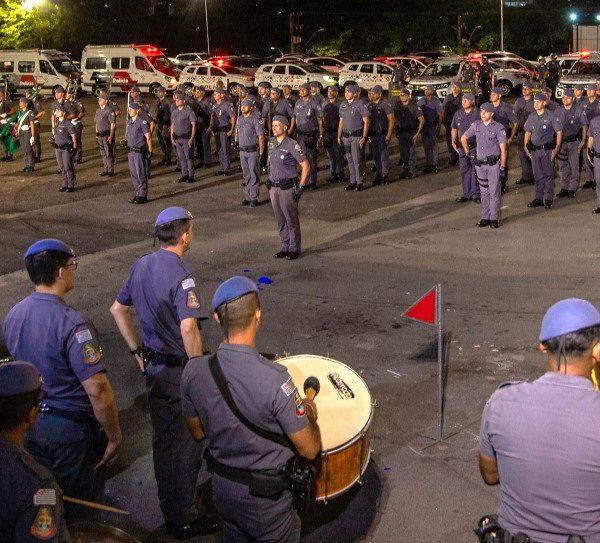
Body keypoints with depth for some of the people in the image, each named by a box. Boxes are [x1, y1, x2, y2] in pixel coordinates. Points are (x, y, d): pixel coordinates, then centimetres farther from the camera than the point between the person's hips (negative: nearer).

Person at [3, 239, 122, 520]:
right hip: (71, 426, -7)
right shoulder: (72, 324, -27)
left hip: (30, 421, 7)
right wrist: (114, 437, -16)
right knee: (79, 508, 13)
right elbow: (98, 390, -29)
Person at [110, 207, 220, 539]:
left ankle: (169, 509, 35)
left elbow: (118, 310, 13)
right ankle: (184, 520, 19)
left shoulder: (141, 266, 3)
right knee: (187, 445, 7)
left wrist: (138, 351, 16)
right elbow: (188, 328, -32)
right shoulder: (179, 274, -22)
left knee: (163, 440, 20)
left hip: (153, 367, 8)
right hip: (180, 372, -8)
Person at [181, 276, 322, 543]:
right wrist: (310, 415, -3)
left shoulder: (193, 371, -16)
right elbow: (310, 450, -22)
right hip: (267, 499, -4)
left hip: (223, 489, 4)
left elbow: (197, 432, 1)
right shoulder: (273, 378, -32)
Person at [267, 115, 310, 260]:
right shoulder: (271, 142, 7)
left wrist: (300, 187, -15)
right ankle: (285, 247, 23)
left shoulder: (292, 145, -14)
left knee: (291, 219, 2)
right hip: (273, 187, 7)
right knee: (280, 220, 13)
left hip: (287, 187, -7)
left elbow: (306, 166, -13)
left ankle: (294, 249, 12)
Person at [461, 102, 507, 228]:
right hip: (480, 164, 4)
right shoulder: (476, 125, 4)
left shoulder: (498, 128, -7)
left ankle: (494, 218, 6)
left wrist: (502, 167, -10)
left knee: (494, 192, -1)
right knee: (484, 192, 11)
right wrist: (468, 153, 12)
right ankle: (485, 217, 18)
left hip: (493, 164, -4)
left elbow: (503, 149, -7)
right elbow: (463, 138, 19)